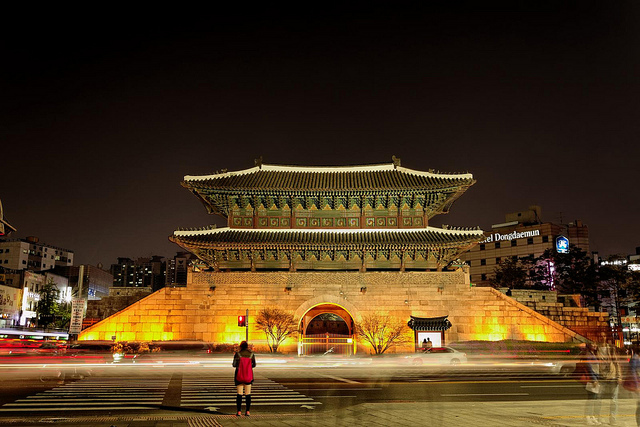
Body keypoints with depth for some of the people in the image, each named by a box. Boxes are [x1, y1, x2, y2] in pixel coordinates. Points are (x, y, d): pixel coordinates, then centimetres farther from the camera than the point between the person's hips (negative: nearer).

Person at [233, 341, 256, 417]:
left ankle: (239, 411, 3)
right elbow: (254, 365, 3)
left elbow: (234, 365, -7)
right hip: (249, 376, 1)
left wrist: (234, 356, 8)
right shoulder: (251, 354, -3)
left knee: (239, 394, 5)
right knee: (248, 394, 7)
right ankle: (247, 411, 5)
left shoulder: (237, 354, -9)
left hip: (239, 376, -1)